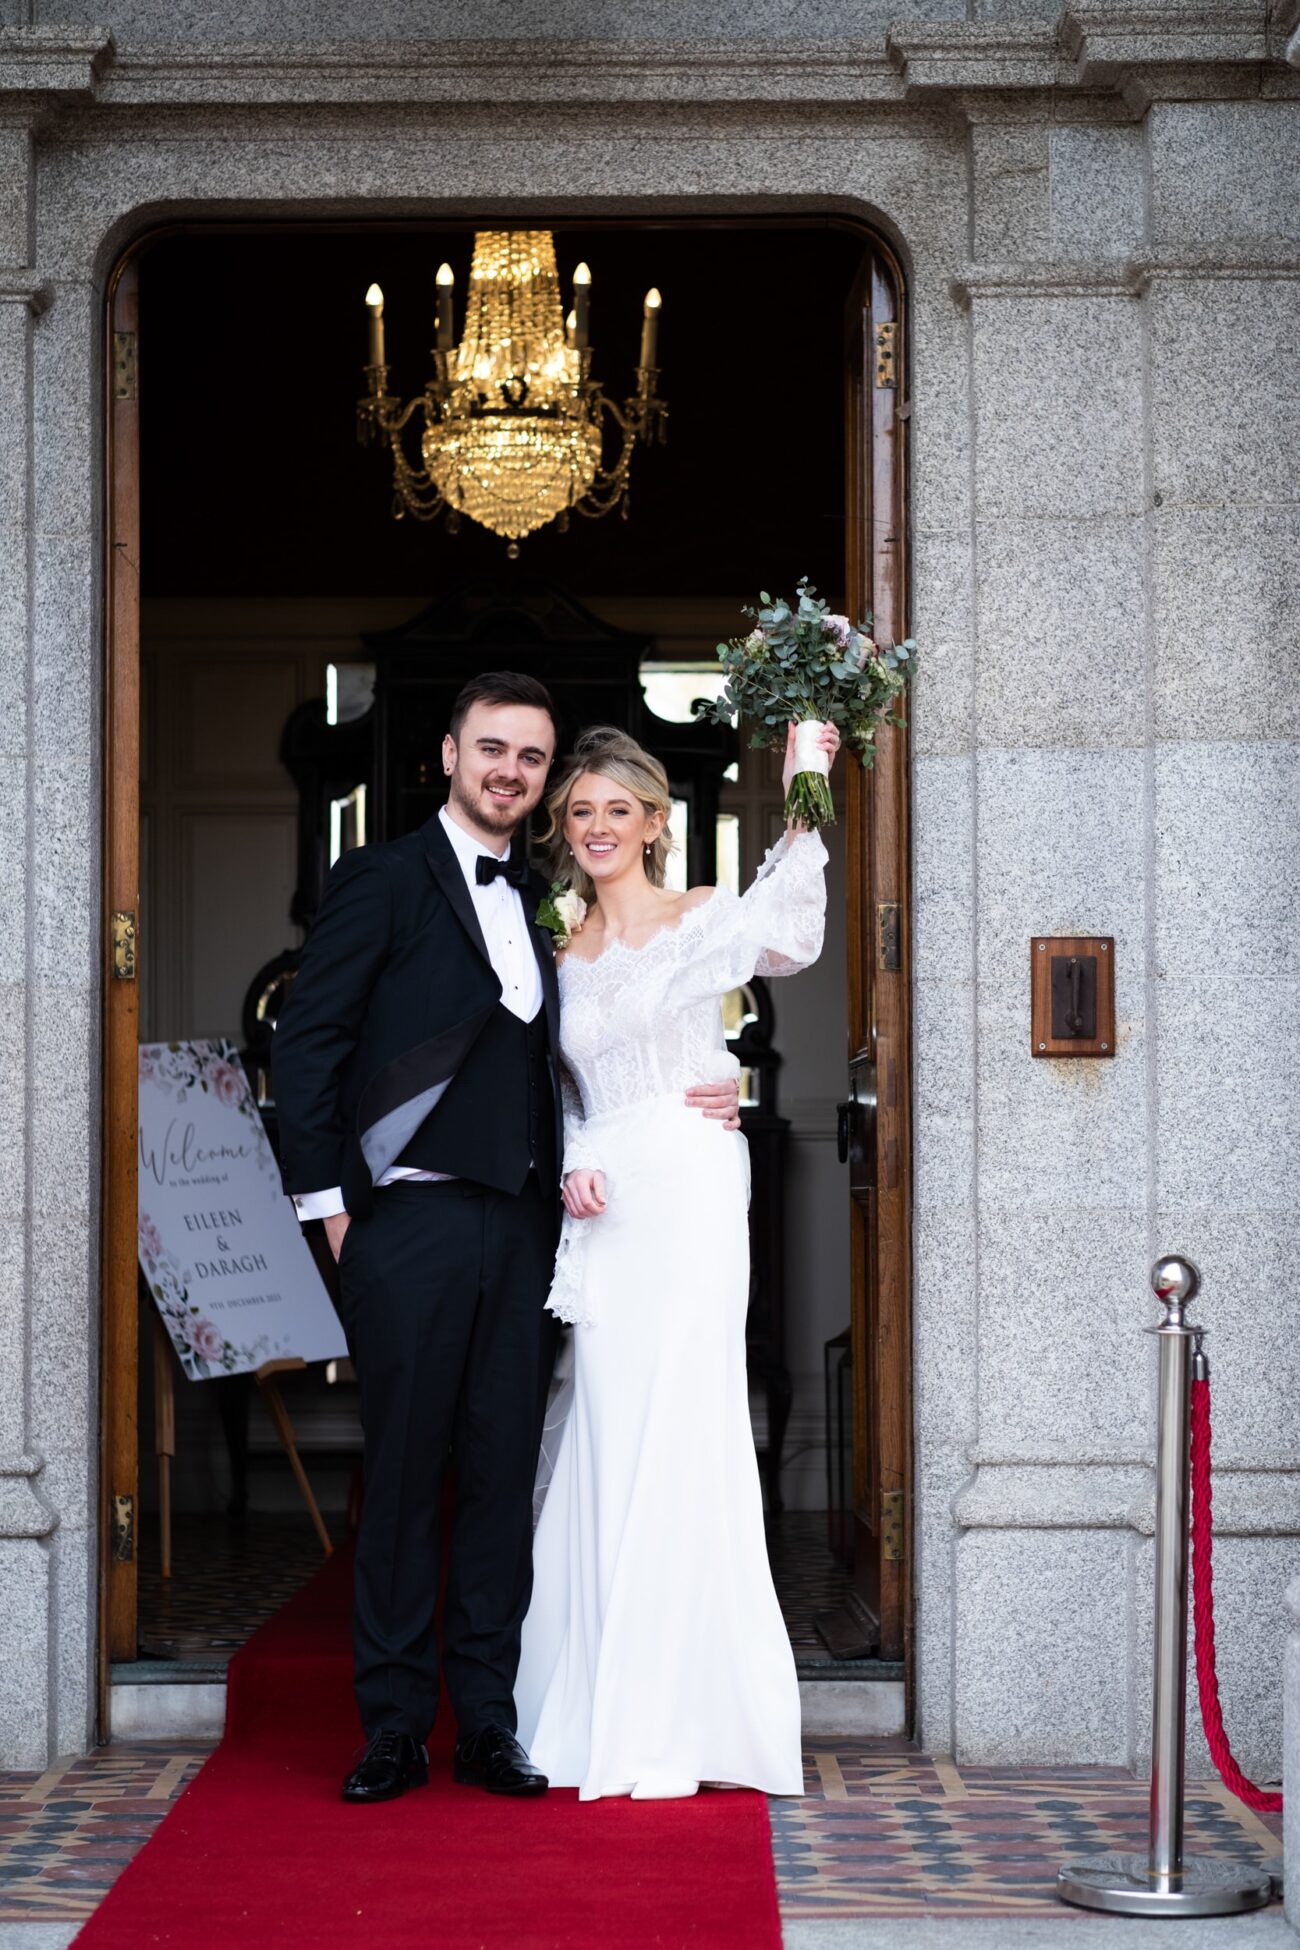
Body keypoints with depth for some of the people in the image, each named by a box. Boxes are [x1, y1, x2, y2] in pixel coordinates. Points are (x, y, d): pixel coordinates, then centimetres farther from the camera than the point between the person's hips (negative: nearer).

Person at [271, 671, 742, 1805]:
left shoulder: (544, 904, 17)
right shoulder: (384, 880, 1)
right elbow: (309, 1043, -2)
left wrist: (699, 1100, 7)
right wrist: (330, 1201, -7)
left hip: (523, 1228, 5)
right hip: (410, 1227, -4)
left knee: (505, 1474, 6)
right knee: (404, 1476, 1)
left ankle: (488, 1720, 13)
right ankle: (395, 1728, 9)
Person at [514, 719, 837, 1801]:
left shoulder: (703, 919, 1)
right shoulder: (563, 959, 16)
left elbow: (790, 939, -21)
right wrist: (570, 1171, 0)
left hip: (690, 1198, -5)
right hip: (605, 1217, 5)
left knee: (679, 1436, -5)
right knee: (613, 1445, 5)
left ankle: (673, 1721, 2)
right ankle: (611, 1717, 14)